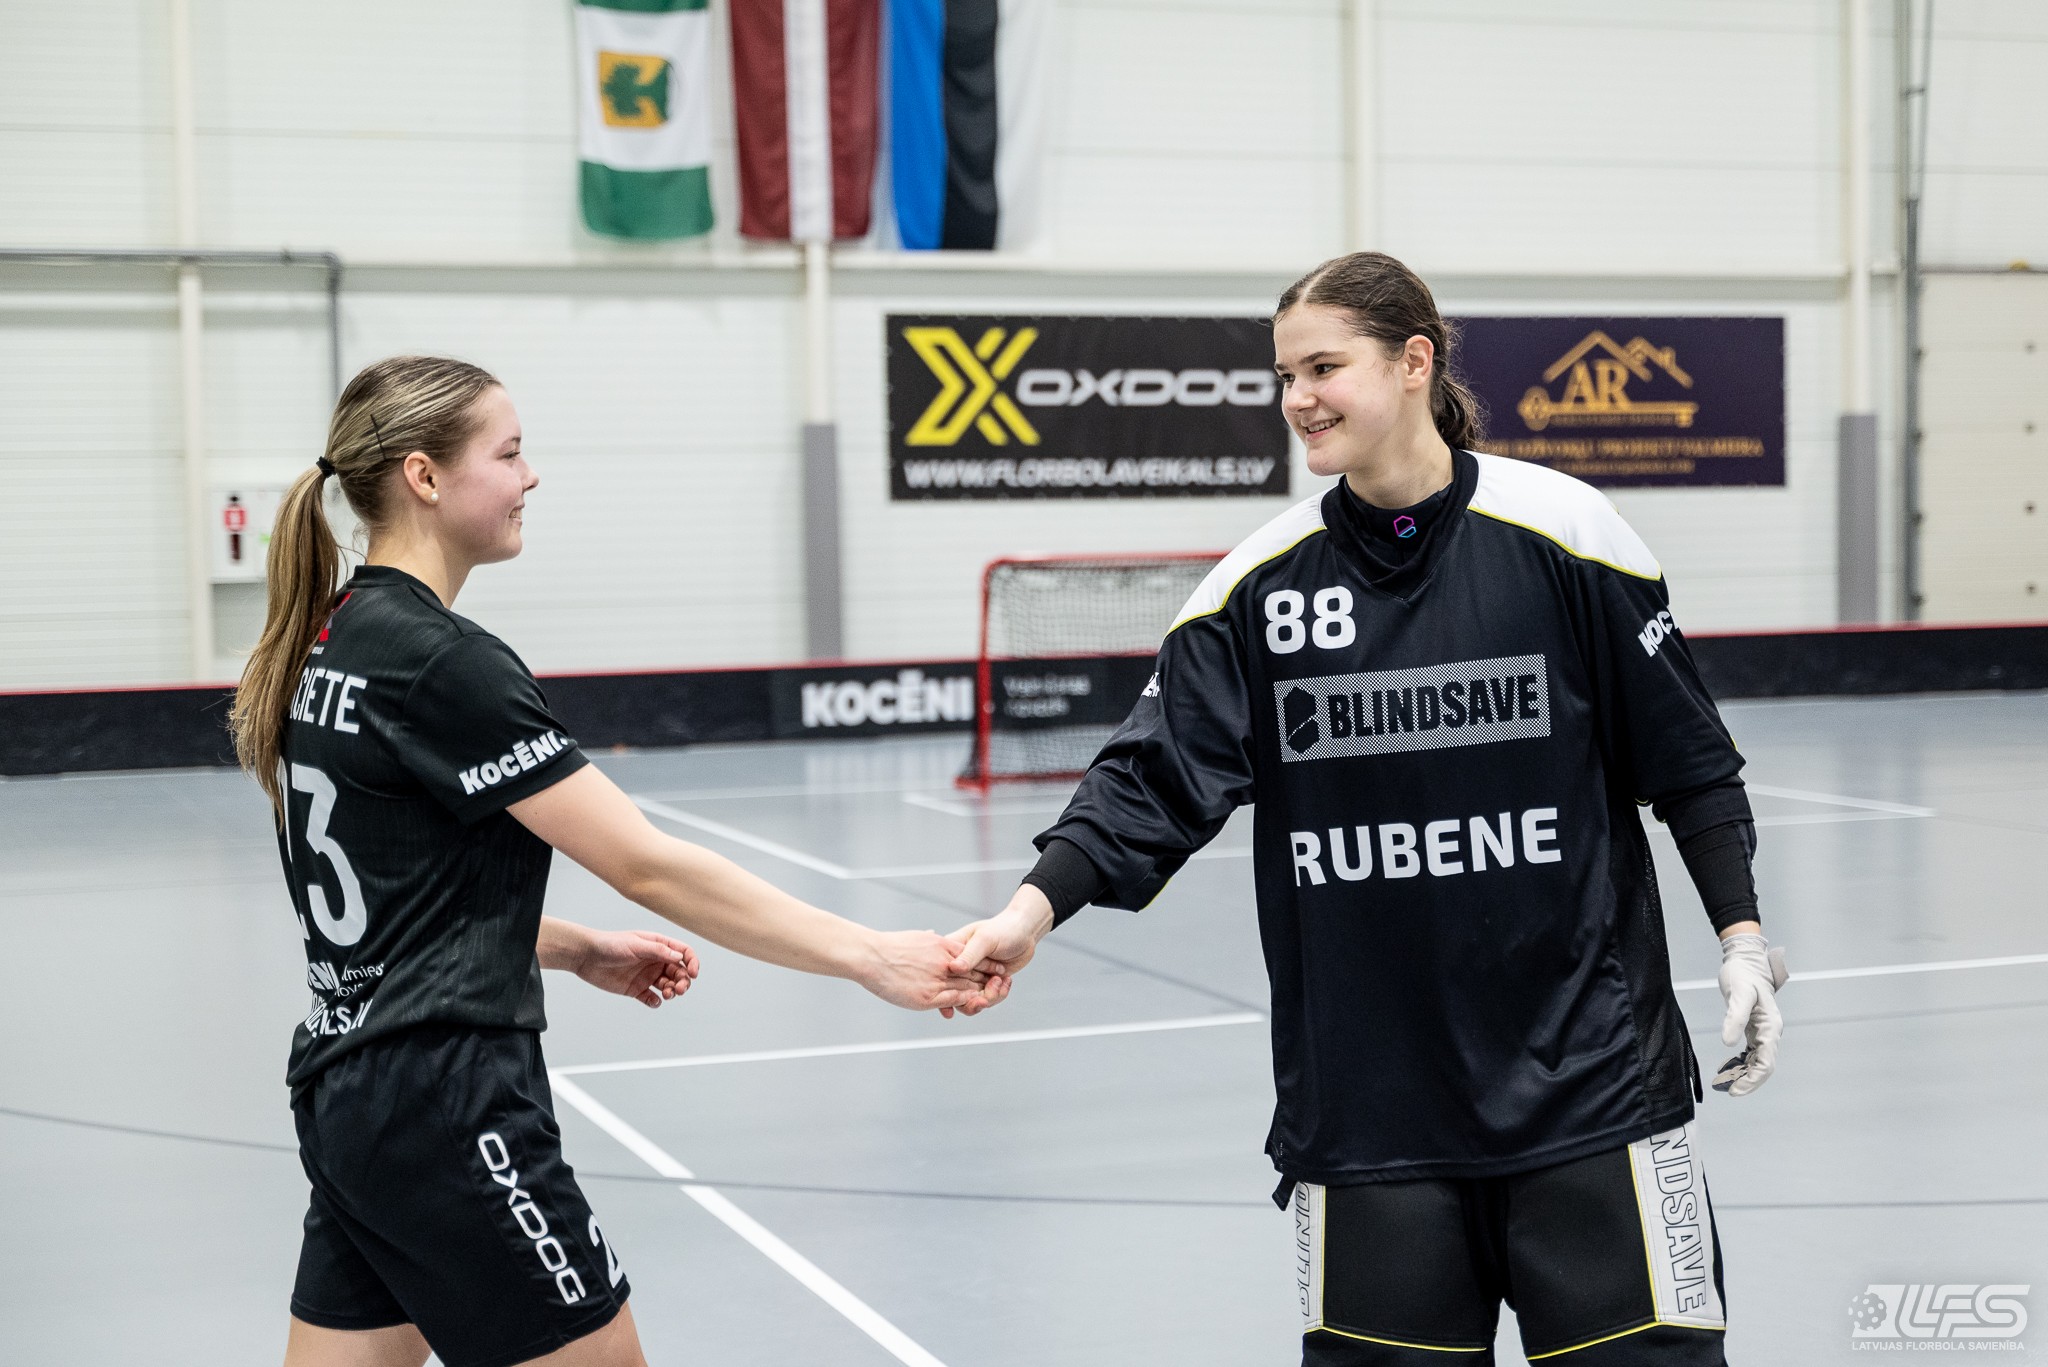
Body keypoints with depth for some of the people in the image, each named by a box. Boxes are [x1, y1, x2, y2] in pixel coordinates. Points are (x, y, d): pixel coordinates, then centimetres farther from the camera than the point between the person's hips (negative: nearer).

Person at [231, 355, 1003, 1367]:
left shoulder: (332, 642, 10)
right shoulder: (442, 661, -18)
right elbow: (647, 865, -20)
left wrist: (577, 952, 12)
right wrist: (869, 957, -17)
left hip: (348, 1086, 9)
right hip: (449, 1111, -9)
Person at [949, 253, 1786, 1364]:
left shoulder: (1562, 533, -5)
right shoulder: (1260, 583, 0)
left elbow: (1685, 755, 2)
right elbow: (1158, 772, -5)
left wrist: (1741, 935, 1)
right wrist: (1038, 904, -18)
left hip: (1588, 1066, -2)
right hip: (1363, 1094, 2)